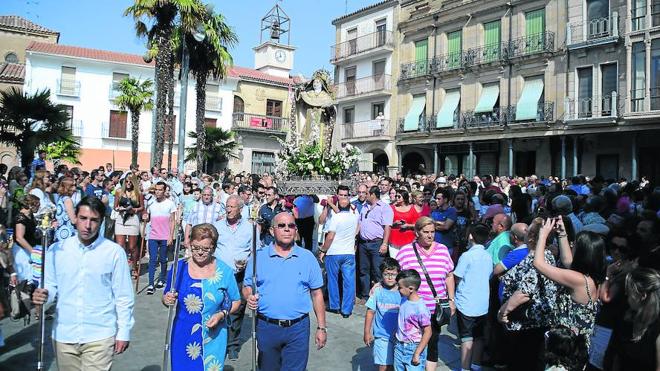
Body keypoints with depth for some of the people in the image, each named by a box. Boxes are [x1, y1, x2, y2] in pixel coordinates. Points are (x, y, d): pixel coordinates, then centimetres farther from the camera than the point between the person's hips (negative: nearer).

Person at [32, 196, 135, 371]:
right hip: (63, 335, 3)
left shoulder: (114, 252, -8)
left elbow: (123, 297, -4)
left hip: (100, 336, -3)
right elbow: (51, 286, 8)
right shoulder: (57, 250, 0)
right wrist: (43, 295, -14)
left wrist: (123, 332, -2)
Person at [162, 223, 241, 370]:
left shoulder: (225, 271, -5)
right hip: (183, 338, 1)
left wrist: (222, 314, -13)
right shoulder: (179, 267, -3)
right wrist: (167, 300, -15)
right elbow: (166, 298, 7)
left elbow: (236, 301, 4)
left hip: (213, 339, -1)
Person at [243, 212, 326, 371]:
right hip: (266, 327, 1)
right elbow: (247, 287, 6)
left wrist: (321, 327, 2)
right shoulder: (258, 257, 1)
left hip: (298, 328, -1)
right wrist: (249, 297, -17)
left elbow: (317, 294, 4)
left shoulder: (308, 257, 1)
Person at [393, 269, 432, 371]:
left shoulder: (420, 308, -21)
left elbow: (427, 332, -18)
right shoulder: (404, 302, 2)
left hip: (414, 348, -7)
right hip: (399, 347, 7)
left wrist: (417, 353, -18)